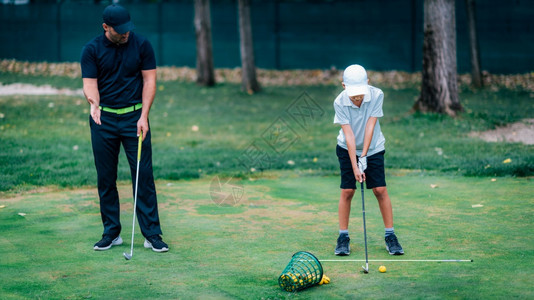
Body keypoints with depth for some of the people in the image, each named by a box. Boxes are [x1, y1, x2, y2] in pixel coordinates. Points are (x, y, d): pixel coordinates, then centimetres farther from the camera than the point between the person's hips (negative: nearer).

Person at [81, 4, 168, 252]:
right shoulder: (91, 50, -3)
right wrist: (94, 104, -29)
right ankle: (111, 232, 14)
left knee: (143, 174, -5)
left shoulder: (141, 45, -3)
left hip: (135, 116, -1)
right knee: (105, 177, 3)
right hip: (103, 119, 1)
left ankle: (152, 233, -1)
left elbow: (149, 81, -2)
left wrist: (143, 117, -11)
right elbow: (90, 84, -7)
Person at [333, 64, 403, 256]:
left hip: (373, 148, 0)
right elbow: (349, 134, -22)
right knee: (347, 191, -5)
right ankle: (343, 237, 6)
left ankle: (390, 236, 3)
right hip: (347, 149, 0)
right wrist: (355, 166, -25)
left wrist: (364, 156, -22)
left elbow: (370, 126, -19)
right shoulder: (340, 102, -21)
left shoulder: (377, 95, -20)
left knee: (380, 190, -7)